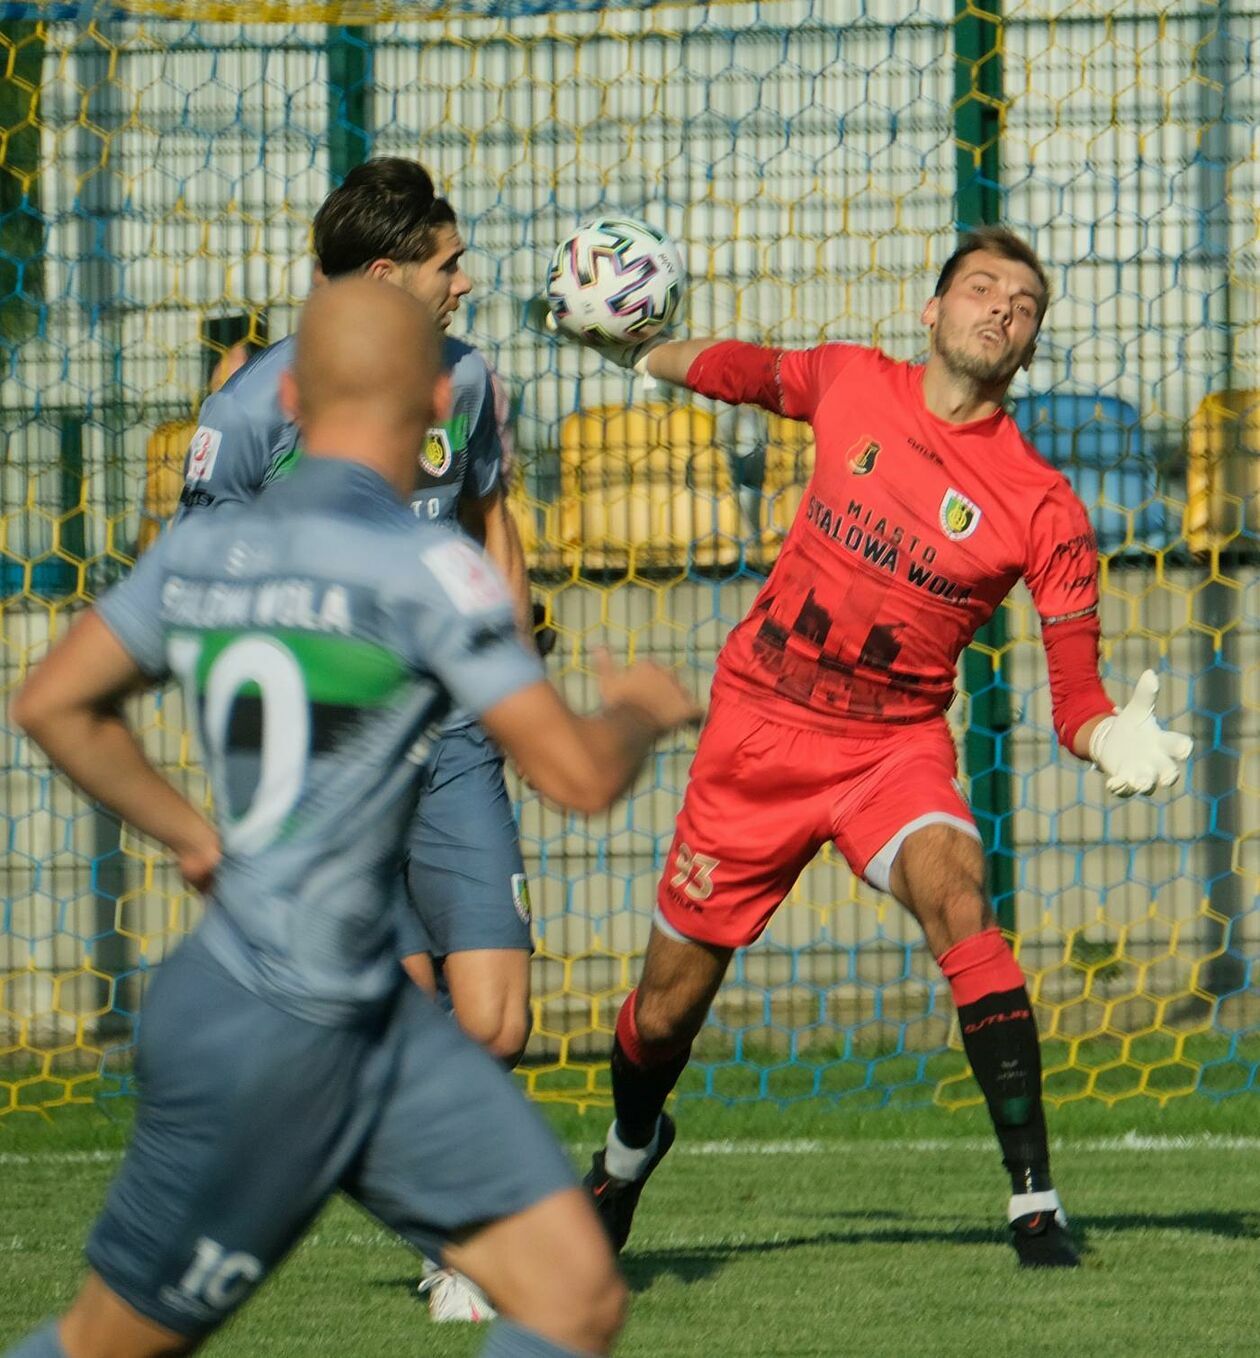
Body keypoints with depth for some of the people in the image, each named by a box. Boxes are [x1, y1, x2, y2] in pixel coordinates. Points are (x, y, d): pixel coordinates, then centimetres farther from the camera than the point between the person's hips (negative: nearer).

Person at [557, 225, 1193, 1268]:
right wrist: (643, 353, 30)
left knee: (954, 891, -34)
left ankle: (1035, 1202, -32)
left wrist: (1115, 742, -33)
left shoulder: (1046, 510, -12)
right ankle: (629, 1146, 44)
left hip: (896, 744, -2)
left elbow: (1074, 695, -12)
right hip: (758, 726, 2)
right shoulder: (850, 382, -4)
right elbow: (743, 368, 20)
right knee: (667, 1011, 8)